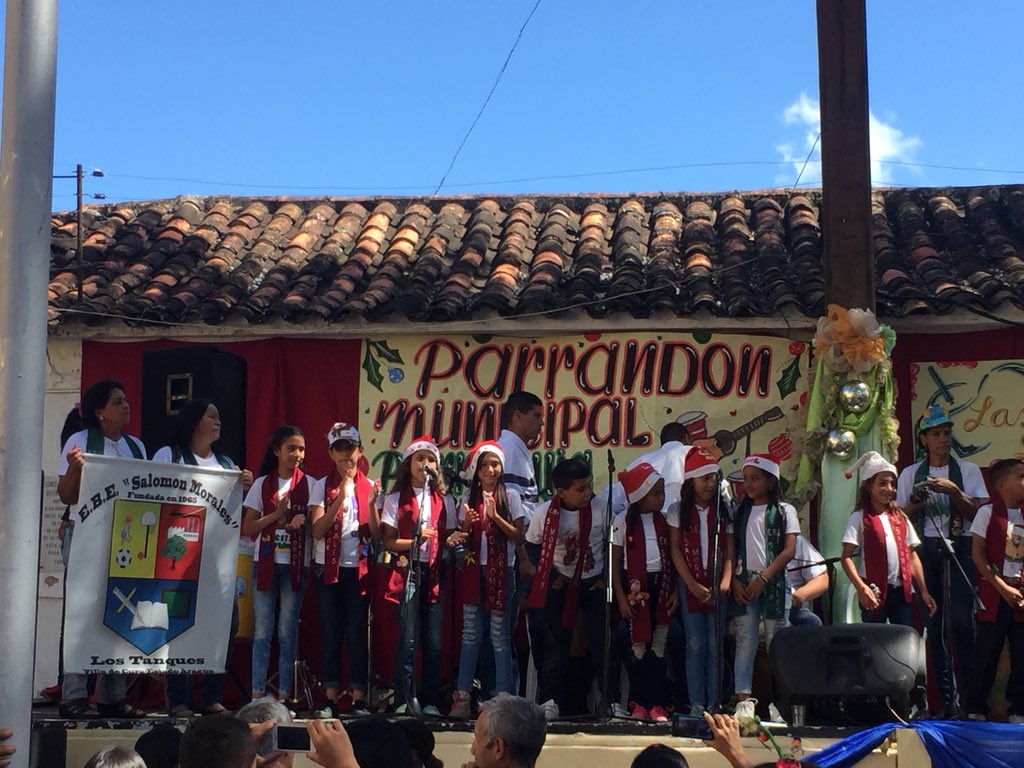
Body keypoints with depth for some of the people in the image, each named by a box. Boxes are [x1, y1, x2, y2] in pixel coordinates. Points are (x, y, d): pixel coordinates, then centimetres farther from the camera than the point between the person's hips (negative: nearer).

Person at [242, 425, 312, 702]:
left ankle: (283, 694, 5)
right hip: (266, 563, 0)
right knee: (262, 630, 0)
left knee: (288, 632, 1)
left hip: (296, 564, 0)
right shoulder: (262, 484, 6)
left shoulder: (309, 485, 4)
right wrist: (277, 514, -11)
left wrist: (304, 519, -16)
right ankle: (257, 693, 1)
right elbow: (247, 528, 2)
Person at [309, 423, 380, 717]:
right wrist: (340, 498, -19)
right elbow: (318, 530, -10)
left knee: (357, 633, 0)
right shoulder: (322, 486, 3)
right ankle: (331, 699, 4)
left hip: (359, 568, 1)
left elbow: (376, 534, 0)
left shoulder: (369, 487, 7)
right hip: (328, 568, -1)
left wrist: (371, 504, -15)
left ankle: (358, 698, 3)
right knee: (330, 633, 1)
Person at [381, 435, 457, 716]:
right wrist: (416, 539, -14)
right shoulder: (396, 498, 8)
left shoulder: (444, 500, 16)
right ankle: (402, 701, -4)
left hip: (435, 574, 3)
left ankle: (429, 702, 6)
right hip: (408, 572, -3)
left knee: (433, 642, -1)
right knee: (408, 639, -9)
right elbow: (388, 542, 2)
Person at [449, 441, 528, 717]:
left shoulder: (510, 497, 2)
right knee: (470, 634, 4)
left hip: (501, 572, -2)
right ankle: (462, 695, 5)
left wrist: (495, 517, -14)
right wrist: (466, 525, -12)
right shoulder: (469, 498, 8)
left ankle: (503, 696, 3)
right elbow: (462, 537, 9)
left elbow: (520, 537, -3)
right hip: (473, 570, 2)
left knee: (500, 636, 0)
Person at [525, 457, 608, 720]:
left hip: (594, 582, 1)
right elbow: (532, 549, 0)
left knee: (601, 641, 0)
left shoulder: (601, 508, -12)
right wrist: (548, 579, -4)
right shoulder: (546, 515, -13)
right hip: (560, 583, 0)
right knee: (556, 642, -2)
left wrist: (607, 578, -1)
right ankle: (550, 700, 5)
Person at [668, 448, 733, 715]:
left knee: (715, 645, 1)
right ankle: (697, 703, 3)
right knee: (695, 645, 0)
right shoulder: (678, 510, 0)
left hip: (717, 586, 1)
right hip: (690, 585, -1)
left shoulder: (724, 510, 5)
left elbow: (730, 549, 4)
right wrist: (692, 584, -9)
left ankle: (714, 703, 5)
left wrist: (726, 581, -11)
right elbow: (675, 550, -2)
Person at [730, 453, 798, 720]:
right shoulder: (740, 512, 14)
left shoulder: (784, 511, 4)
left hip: (774, 583, -3)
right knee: (745, 641, -3)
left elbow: (789, 550, -4)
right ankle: (744, 700, -5)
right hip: (744, 585, 3)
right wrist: (735, 581, -2)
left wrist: (763, 578, -12)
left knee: (777, 642, -2)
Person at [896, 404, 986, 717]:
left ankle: (969, 692, -4)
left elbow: (977, 513, -1)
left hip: (959, 548, -2)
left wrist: (953, 491, -14)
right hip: (925, 550, 2)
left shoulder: (968, 471, 7)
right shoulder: (910, 474, 11)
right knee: (934, 623, 3)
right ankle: (946, 697, 10)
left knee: (960, 619, -14)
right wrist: (916, 500, -9)